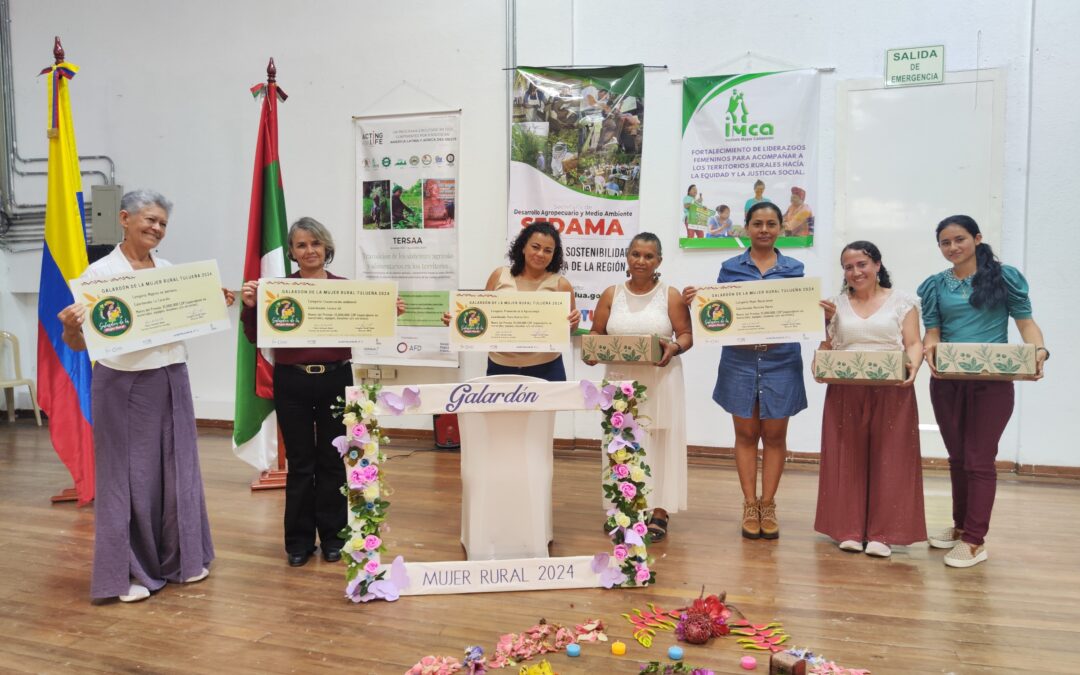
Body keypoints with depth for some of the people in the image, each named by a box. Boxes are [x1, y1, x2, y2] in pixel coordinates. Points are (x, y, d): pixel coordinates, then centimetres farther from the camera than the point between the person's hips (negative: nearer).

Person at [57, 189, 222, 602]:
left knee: (177, 470, 12)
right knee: (129, 475, 2)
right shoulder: (100, 273, -8)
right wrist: (70, 328, -29)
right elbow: (77, 344, -9)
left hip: (172, 381, 5)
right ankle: (129, 571, 16)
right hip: (123, 386, -5)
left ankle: (181, 558, 27)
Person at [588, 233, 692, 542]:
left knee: (659, 442, 1)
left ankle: (659, 511, 10)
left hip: (660, 381, -2)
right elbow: (595, 334, 9)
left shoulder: (670, 296, 2)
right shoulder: (611, 295, 8)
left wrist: (674, 348, -21)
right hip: (620, 380, 2)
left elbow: (686, 334, 0)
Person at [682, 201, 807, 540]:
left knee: (774, 435, 5)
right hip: (740, 359, 0)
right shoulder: (730, 267, 6)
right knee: (746, 434, 6)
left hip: (781, 360, 0)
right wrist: (694, 300, -12)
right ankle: (750, 505, 16)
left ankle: (768, 505, 17)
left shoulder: (793, 268, 7)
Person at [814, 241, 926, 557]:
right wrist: (826, 321, -6)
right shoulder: (835, 304, 11)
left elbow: (913, 344, 0)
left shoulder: (902, 301, 5)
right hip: (845, 393, 2)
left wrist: (913, 366, -19)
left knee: (888, 461, -1)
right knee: (848, 461, 4)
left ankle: (882, 533, 6)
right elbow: (825, 350, 10)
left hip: (892, 393, -2)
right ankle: (850, 530, 12)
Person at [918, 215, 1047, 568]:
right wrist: (929, 349, -18)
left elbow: (1025, 321, -1)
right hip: (946, 382, 3)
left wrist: (1039, 351, -21)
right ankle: (961, 525, 29)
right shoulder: (936, 285, 8)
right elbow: (933, 330, 4)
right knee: (957, 457, 13)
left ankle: (975, 540, 5)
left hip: (992, 382, -3)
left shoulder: (1005, 277, 1)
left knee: (979, 459, -2)